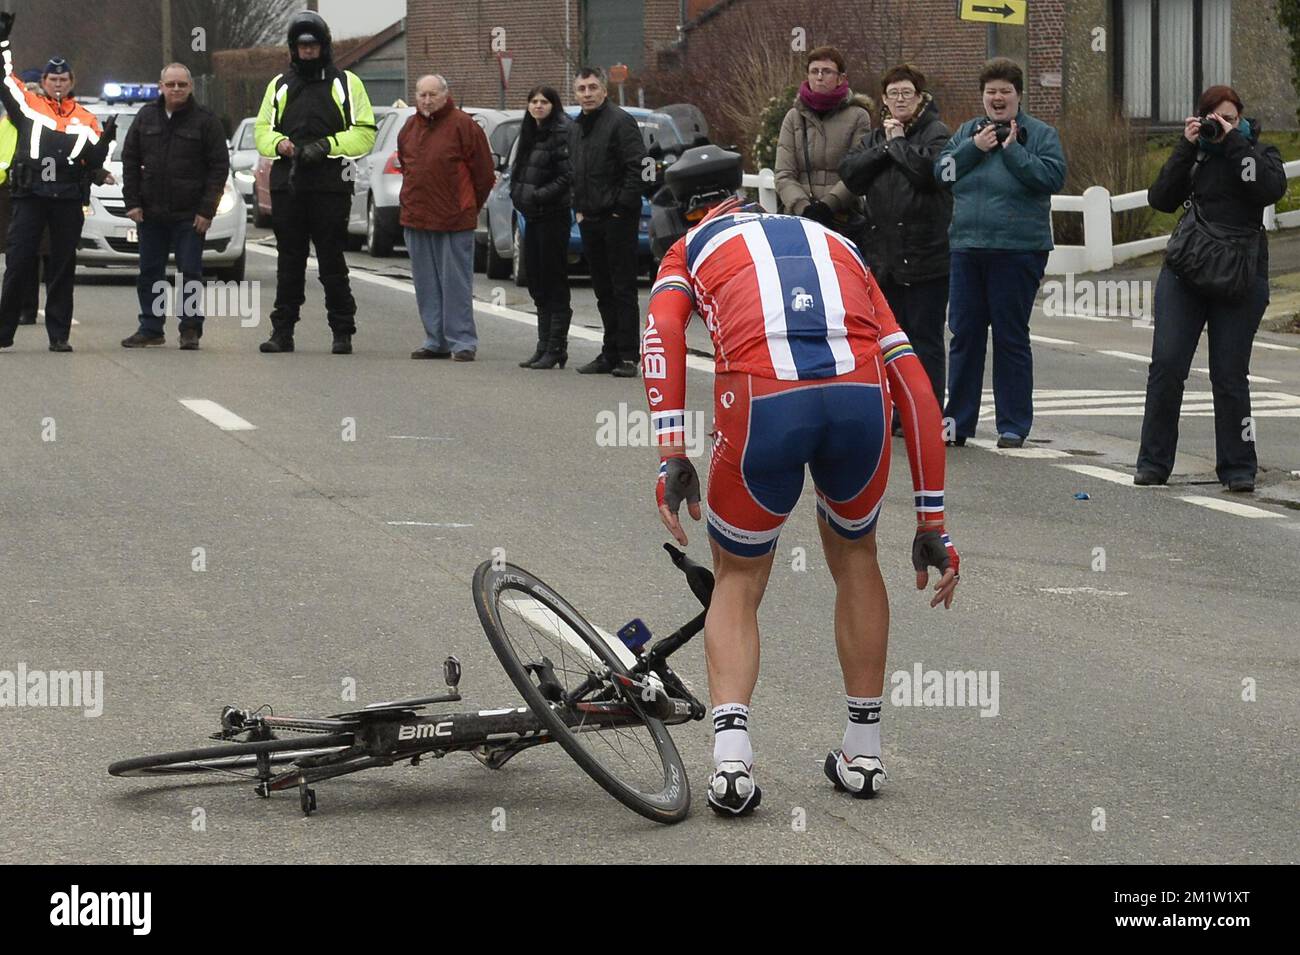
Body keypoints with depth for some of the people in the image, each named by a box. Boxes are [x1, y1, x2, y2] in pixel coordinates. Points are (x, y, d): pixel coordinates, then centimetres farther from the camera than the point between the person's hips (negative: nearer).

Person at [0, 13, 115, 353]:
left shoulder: (85, 119, 12)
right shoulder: (27, 104, 9)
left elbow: (93, 161, 9)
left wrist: (106, 138, -8)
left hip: (69, 200, 2)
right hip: (30, 196, -1)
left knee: (63, 269, 5)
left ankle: (59, 335, 10)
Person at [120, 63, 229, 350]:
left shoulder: (205, 120, -3)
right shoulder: (146, 117, 7)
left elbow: (219, 167, -4)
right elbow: (130, 161, 11)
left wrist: (206, 210, -9)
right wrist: (132, 202, 2)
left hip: (189, 215, -4)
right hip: (150, 213, 4)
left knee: (190, 271, -3)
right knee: (149, 272, 7)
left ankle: (190, 328, 6)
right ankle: (150, 328, 14)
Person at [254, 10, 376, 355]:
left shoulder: (346, 84, 7)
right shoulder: (279, 85, 18)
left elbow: (365, 133, 1)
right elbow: (261, 129, 17)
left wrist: (327, 145, -13)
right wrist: (278, 143, -6)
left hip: (330, 187, -3)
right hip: (287, 184, 3)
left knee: (332, 262, -3)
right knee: (289, 262, 6)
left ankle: (343, 333, 2)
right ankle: (282, 332, 9)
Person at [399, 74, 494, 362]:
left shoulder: (462, 125, -7)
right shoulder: (410, 128, 12)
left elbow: (484, 174, -3)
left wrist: (468, 206, 3)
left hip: (453, 220, -6)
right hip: (415, 219, 6)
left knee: (456, 283, -5)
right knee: (426, 285, 9)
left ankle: (462, 341, -1)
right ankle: (436, 341, 16)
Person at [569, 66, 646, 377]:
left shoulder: (620, 122, -10)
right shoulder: (575, 129, 16)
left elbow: (638, 167, -15)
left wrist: (623, 206, -16)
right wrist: (578, 207, 13)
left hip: (618, 220, -8)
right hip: (590, 221, 8)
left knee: (623, 290, -7)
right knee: (603, 291, 12)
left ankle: (628, 356, -6)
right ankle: (611, 353, 17)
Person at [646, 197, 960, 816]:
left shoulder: (691, 248, 32)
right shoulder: (840, 251, 38)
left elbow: (662, 333, 8)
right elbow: (915, 390, 29)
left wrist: (672, 458, 1)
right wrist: (931, 525, 30)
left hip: (760, 403, -2)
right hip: (861, 397, 2)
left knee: (738, 579, 21)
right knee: (853, 554, 30)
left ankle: (731, 750, 0)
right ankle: (864, 751, 33)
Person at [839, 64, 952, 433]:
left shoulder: (935, 132, -2)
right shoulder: (875, 137, 16)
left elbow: (927, 168, -22)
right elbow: (850, 172, 2)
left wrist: (898, 141, -8)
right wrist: (885, 147, -7)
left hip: (924, 255, -6)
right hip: (882, 256, 6)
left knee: (924, 338, -2)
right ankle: (894, 413, 18)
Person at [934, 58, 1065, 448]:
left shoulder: (1040, 134, 1)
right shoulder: (967, 132, 14)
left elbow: (1053, 176, -13)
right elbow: (942, 172, 4)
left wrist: (1012, 149, -14)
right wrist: (974, 147, -8)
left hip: (1017, 251, -4)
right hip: (967, 249, 4)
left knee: (1011, 338, 1)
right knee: (964, 335, 6)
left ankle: (1013, 425, 8)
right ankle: (958, 422, 12)